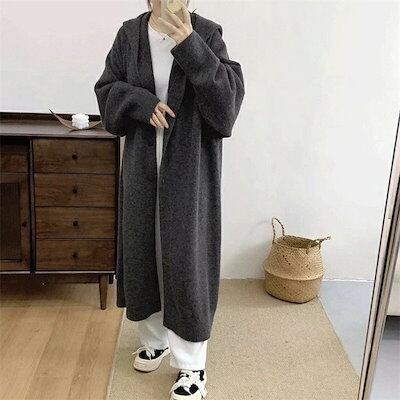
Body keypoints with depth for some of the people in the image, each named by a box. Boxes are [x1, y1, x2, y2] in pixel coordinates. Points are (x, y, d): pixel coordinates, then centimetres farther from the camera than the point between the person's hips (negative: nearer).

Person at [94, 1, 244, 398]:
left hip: (190, 170, -3)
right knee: (142, 252, 13)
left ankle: (191, 365, 15)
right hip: (142, 165, 4)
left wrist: (190, 46, -26)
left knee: (186, 258, 0)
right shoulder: (130, 34, 4)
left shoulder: (207, 33, -5)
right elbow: (106, 90, 6)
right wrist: (143, 103, -14)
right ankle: (154, 338, 36)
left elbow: (230, 96, -15)